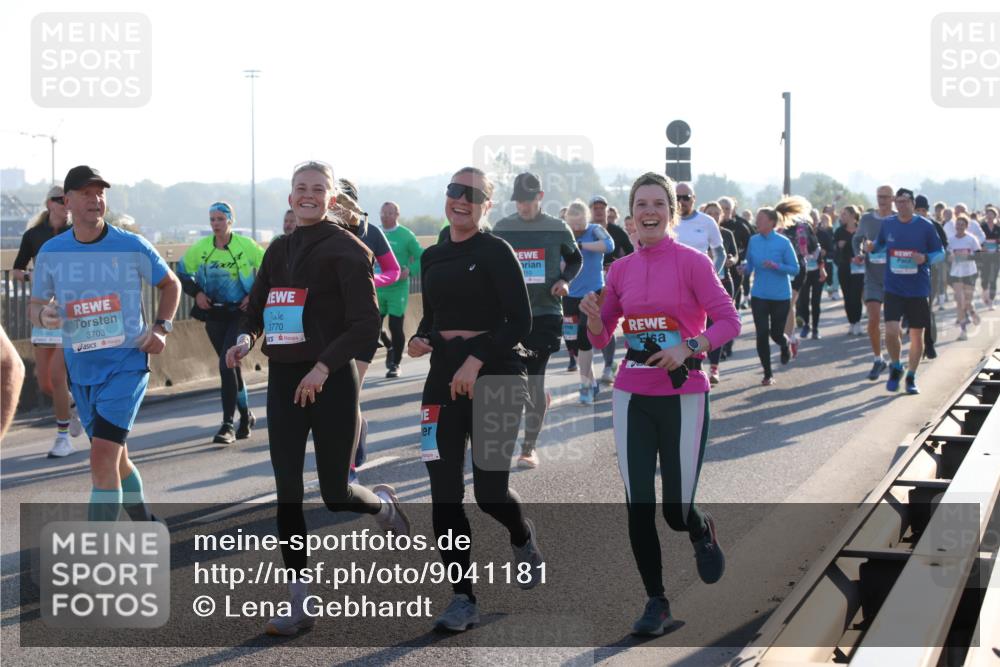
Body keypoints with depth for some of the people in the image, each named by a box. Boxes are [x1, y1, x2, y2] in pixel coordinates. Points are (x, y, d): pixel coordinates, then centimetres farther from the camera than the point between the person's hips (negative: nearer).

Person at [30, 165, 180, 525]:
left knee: (103, 460, -16)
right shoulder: (51, 252, 2)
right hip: (80, 369, 4)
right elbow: (35, 306, 10)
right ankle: (145, 527, 38)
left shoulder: (132, 246, -5)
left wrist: (161, 327, -2)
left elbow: (170, 284, 11)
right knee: (115, 457, 17)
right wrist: (44, 315, -13)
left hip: (126, 364, -4)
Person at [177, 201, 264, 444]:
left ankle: (228, 425, -11)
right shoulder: (201, 248, 1)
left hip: (239, 313, -4)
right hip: (214, 315, 5)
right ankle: (245, 415, 32)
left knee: (226, 365, -15)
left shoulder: (246, 245, -9)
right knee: (231, 366, 14)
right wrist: (196, 292, 0)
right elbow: (181, 272, 14)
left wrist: (254, 296, -9)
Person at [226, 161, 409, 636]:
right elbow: (256, 308, 15)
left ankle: (382, 504, 37)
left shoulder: (346, 250, -7)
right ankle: (299, 601, 8)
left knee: (335, 494, 1)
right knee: (287, 491, 1)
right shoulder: (279, 250, 11)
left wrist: (324, 366, -22)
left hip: (331, 380, -5)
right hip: (283, 379, 5)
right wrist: (245, 339, -7)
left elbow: (367, 325, -13)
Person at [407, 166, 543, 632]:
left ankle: (523, 539, 33)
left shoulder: (495, 252, -6)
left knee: (490, 491, -3)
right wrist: (419, 341, 0)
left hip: (495, 378, -5)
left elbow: (521, 321, -11)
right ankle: (463, 599, 7)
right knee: (444, 493, -2)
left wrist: (477, 360, -18)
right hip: (443, 379, 5)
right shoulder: (432, 257, 12)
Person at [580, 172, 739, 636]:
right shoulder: (621, 270, 6)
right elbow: (600, 338, 11)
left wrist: (689, 348, -24)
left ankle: (703, 533, 36)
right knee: (638, 507, 0)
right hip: (632, 398, 4)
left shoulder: (692, 262, -6)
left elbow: (728, 320, -9)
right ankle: (656, 603, 16)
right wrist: (593, 316, -10)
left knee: (676, 510, -1)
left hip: (683, 398, -3)